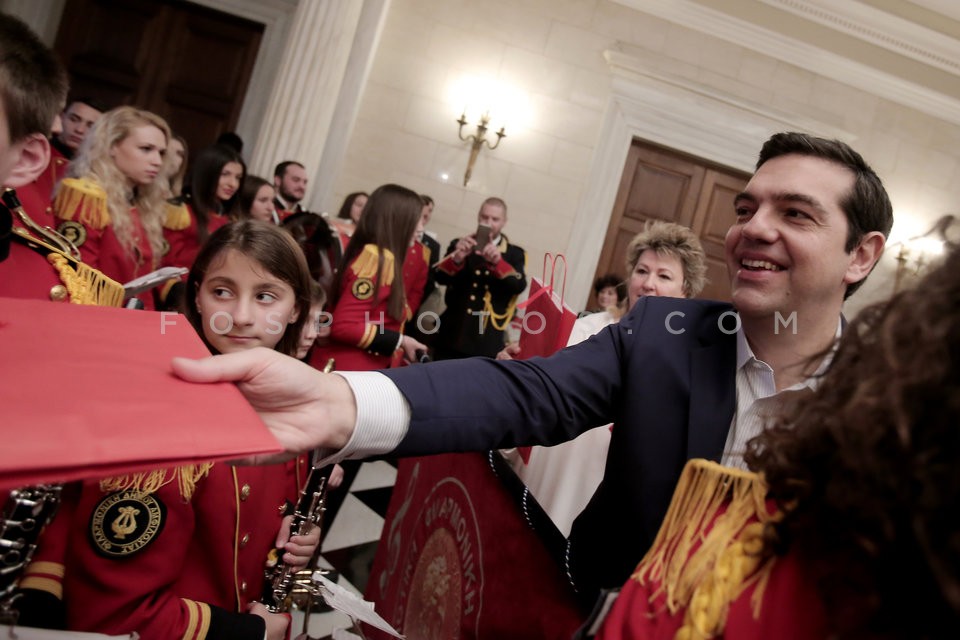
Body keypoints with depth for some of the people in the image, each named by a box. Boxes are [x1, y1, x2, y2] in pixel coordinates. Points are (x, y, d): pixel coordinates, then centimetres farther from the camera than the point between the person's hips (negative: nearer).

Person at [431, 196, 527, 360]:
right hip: (451, 336, 2)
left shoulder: (514, 254, 5)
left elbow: (519, 286, -11)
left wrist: (497, 262, -25)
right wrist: (457, 258, -23)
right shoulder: (460, 245, 9)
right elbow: (440, 277, -4)